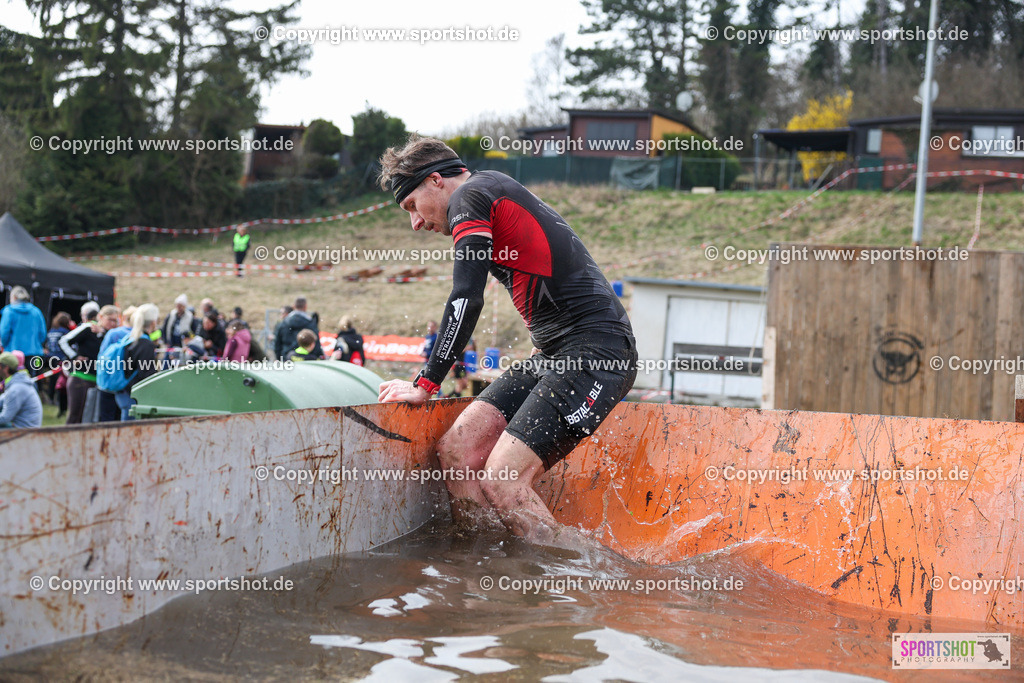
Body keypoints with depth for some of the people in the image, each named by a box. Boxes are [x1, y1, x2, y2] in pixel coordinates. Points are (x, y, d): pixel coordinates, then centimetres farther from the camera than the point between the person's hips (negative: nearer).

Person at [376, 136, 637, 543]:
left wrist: (425, 385, -6)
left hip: (595, 352, -10)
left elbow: (466, 300, -13)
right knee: (456, 450, 1)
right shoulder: (495, 196, 25)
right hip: (554, 355, 10)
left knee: (501, 481, -19)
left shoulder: (469, 196, -4)